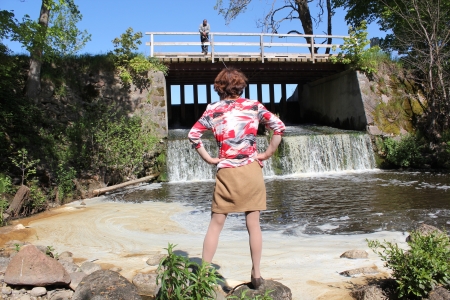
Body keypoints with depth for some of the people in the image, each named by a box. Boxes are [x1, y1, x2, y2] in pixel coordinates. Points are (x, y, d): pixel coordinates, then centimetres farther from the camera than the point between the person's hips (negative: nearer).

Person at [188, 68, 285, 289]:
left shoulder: (213, 110, 3)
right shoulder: (253, 106, 3)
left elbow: (193, 135, -4)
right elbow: (279, 127, -3)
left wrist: (209, 159, 2)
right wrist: (267, 154, 2)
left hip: (226, 172, 0)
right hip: (251, 170, 1)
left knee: (216, 225, 9)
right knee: (253, 224, 9)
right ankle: (256, 275, 15)